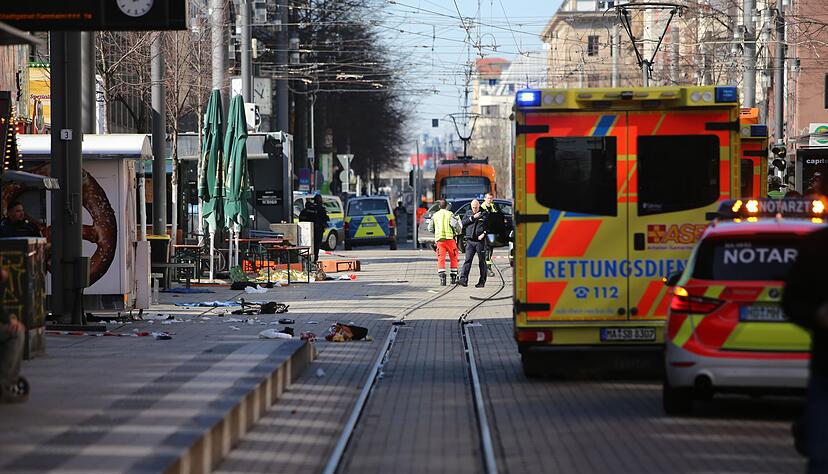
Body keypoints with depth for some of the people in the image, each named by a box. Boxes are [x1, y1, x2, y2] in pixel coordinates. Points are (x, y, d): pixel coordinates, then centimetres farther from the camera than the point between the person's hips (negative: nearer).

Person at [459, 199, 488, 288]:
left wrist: (484, 234, -13)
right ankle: (463, 279, -15)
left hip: (480, 241, -2)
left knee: (482, 261, 4)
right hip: (470, 240, 2)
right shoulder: (468, 213, 13)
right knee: (468, 260, -8)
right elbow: (463, 223, 1)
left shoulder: (485, 214, 3)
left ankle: (482, 281, 10)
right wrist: (473, 217, -8)